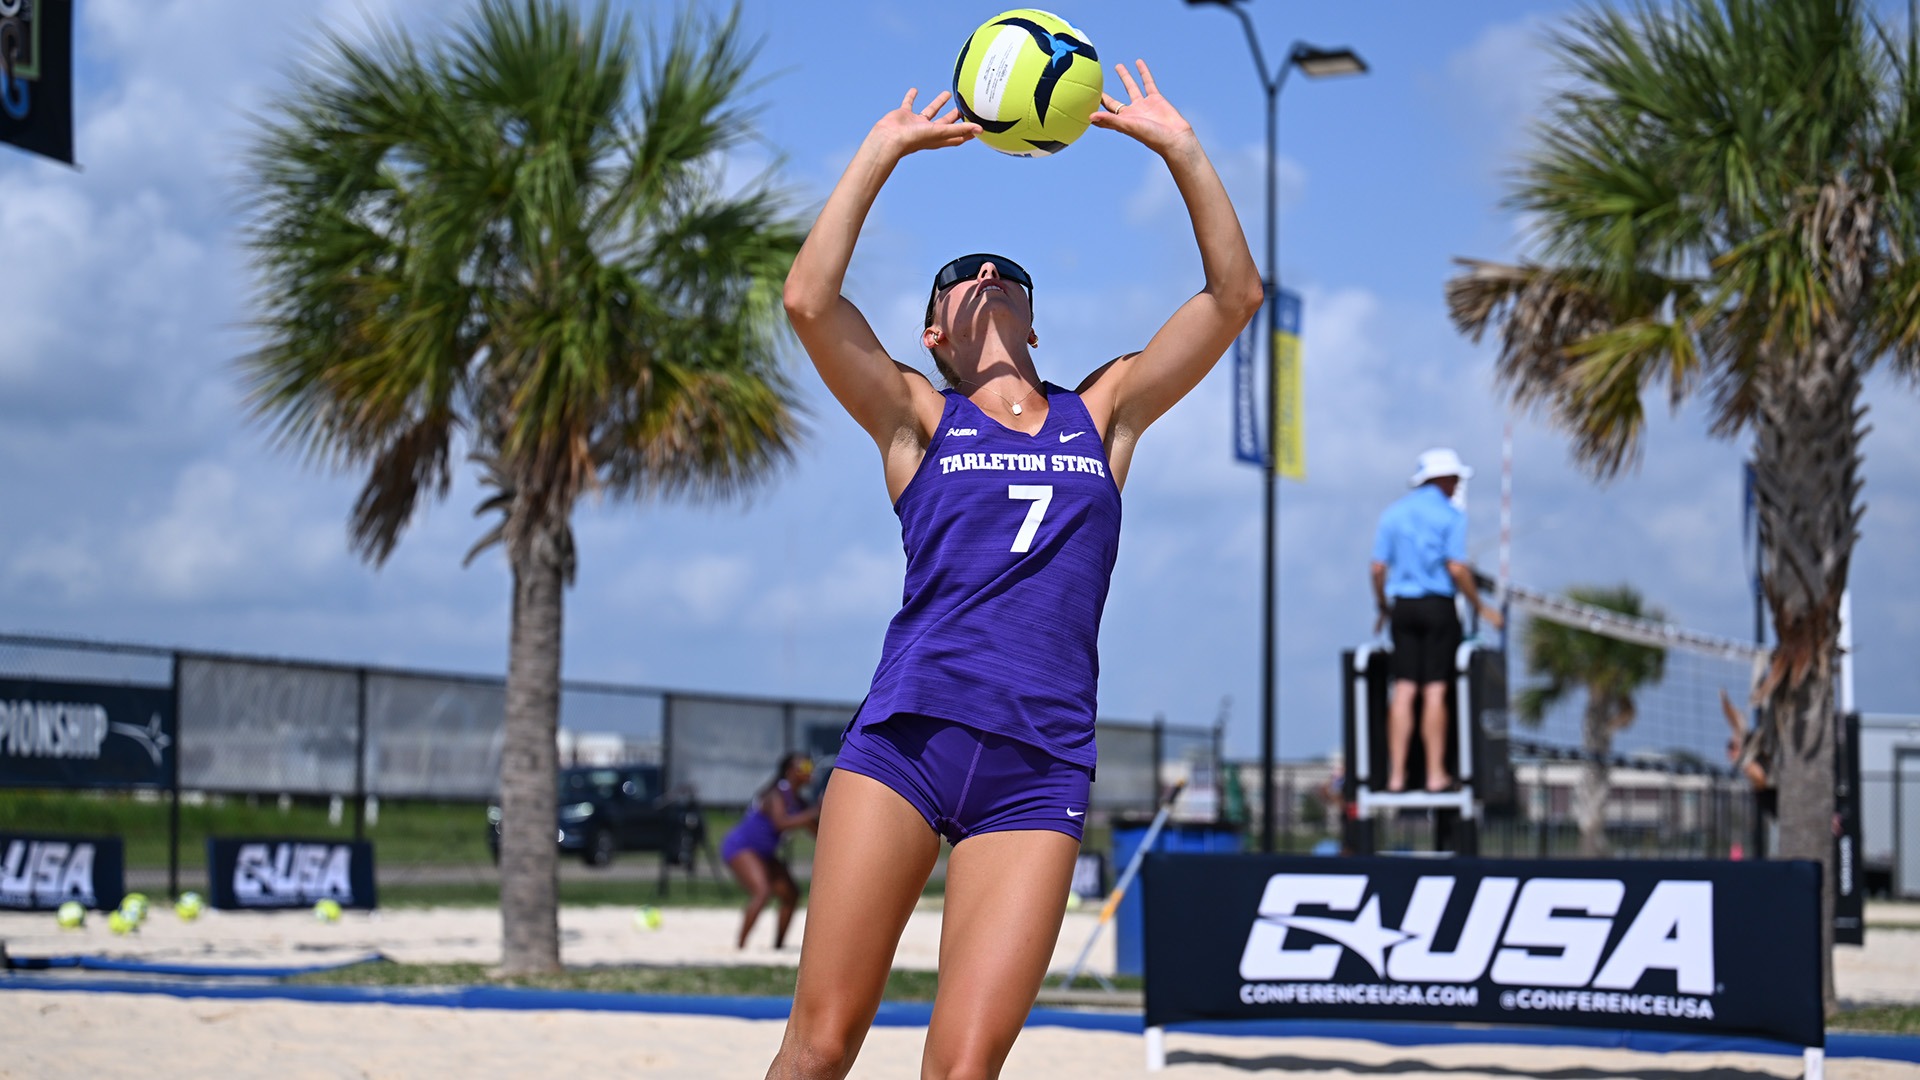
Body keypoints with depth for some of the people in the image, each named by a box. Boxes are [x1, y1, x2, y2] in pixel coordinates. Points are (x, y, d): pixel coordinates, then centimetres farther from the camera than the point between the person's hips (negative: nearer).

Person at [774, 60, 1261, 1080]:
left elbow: (1235, 294, 14)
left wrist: (1178, 148, 9)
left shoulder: (1102, 413, 20)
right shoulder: (918, 420, 12)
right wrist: (882, 151, 2)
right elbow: (808, 300, -4)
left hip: (1040, 766, 2)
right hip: (906, 737, -1)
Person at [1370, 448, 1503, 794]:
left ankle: (1396, 775, -1)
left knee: (1403, 690, 3)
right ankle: (1436, 774, -2)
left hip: (1402, 607, 4)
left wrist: (1382, 608, 18)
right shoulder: (1450, 514, -4)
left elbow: (1378, 568, 5)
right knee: (1435, 691, -2)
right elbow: (1457, 569, -12)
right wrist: (1481, 606, -1)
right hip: (1437, 606, -4)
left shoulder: (1393, 513, 9)